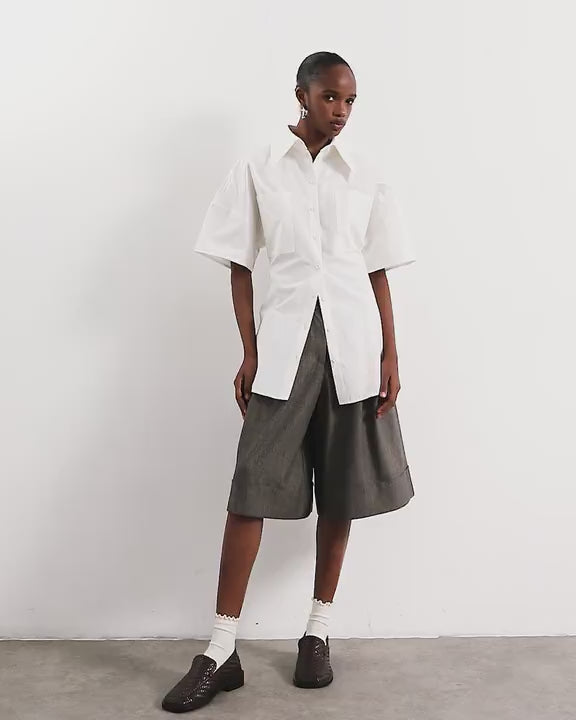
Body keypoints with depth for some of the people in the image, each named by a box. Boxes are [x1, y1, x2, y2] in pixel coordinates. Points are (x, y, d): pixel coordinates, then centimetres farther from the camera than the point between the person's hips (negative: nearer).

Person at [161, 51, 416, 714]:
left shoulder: (363, 174, 9)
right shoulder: (258, 167, 5)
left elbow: (378, 271, 9)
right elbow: (240, 265, 4)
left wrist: (391, 356, 4)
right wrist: (250, 353, -1)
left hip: (353, 344, 2)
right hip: (284, 343, -2)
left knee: (341, 491, 6)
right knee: (251, 489, -5)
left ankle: (318, 631, 21)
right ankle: (222, 650, 4)